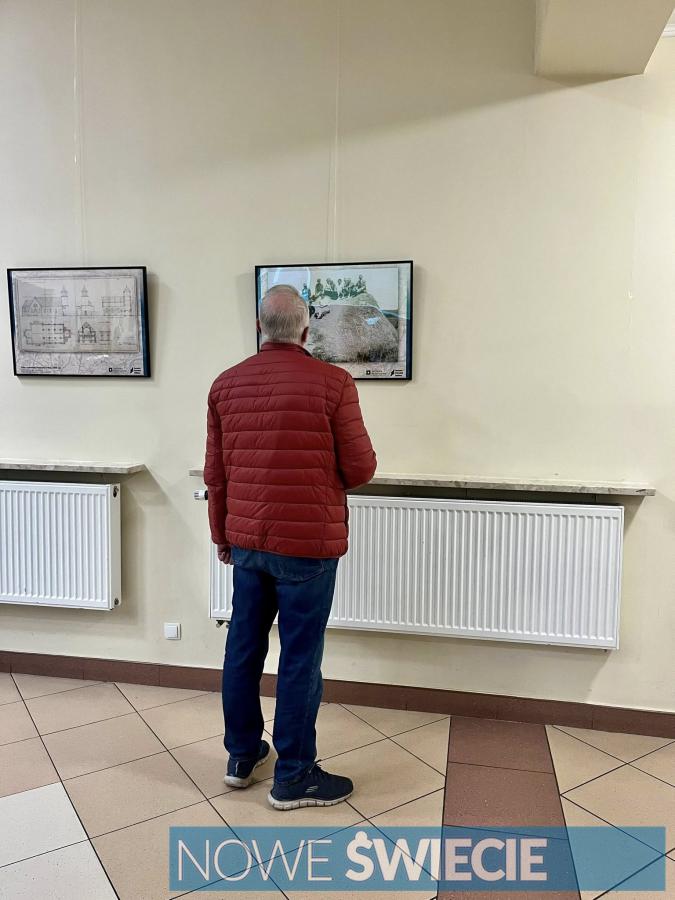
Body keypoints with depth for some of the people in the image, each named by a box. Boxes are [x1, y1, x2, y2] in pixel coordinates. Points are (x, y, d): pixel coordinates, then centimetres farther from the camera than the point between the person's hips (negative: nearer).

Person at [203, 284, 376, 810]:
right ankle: (294, 777, 21)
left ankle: (242, 756, 34)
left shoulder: (226, 384, 3)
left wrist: (222, 535, 19)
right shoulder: (332, 382, -11)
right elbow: (361, 469, -9)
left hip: (246, 540, 5)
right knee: (300, 658, 7)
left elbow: (215, 473, 7)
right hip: (307, 544, -5)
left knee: (244, 646, 17)